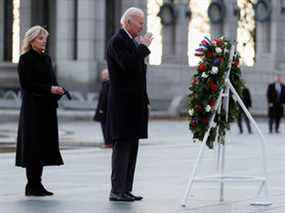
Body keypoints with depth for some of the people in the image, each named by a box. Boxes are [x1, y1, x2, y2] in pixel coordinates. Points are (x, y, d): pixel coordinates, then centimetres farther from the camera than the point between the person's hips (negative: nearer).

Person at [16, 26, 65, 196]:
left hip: (47, 107, 8)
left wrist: (58, 90, -4)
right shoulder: (26, 59, -7)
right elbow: (26, 83, -14)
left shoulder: (46, 58, 15)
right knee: (34, 145, -5)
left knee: (45, 142, 7)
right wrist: (49, 89, -19)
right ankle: (32, 186, -1)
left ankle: (37, 184, 13)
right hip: (33, 107, -7)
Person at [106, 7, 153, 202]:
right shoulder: (117, 41, -11)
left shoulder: (133, 42, 17)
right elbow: (128, 64, -26)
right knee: (122, 146, -8)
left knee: (132, 148, 8)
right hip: (123, 104, -9)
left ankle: (126, 189, 12)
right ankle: (117, 191, -6)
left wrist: (144, 101, 19)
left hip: (135, 104, 9)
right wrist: (144, 47, -14)